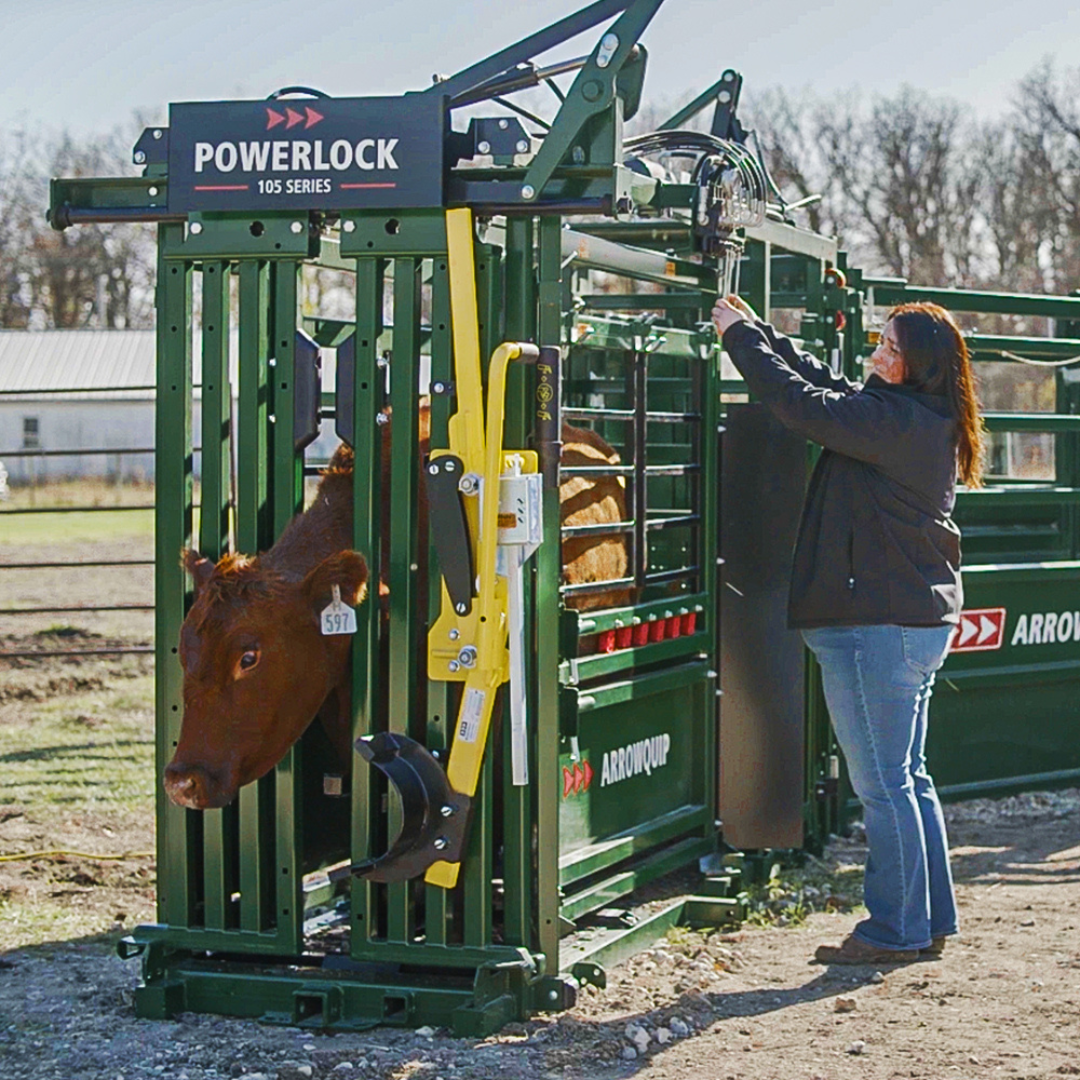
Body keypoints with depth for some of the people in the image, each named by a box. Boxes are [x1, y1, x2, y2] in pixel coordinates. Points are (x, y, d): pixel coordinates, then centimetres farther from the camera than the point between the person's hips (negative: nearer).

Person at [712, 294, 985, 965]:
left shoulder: (897, 420, -18)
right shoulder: (928, 424, 12)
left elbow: (803, 403, -17)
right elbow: (827, 383, 20)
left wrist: (739, 334, -6)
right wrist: (757, 331, 20)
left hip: (876, 626, -10)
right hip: (925, 620, 10)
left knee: (883, 784, -3)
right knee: (909, 778, 15)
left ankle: (896, 931, 4)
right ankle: (931, 923, 21)